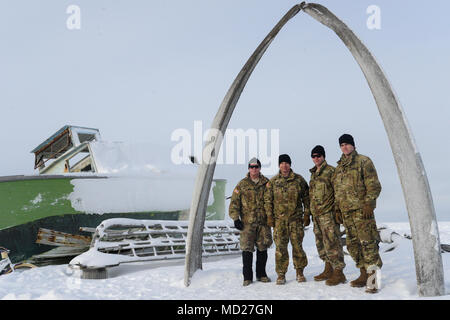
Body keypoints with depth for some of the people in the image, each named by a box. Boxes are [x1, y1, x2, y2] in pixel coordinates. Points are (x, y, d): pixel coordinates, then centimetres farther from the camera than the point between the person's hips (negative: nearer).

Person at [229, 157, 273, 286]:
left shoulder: (266, 183, 8)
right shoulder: (242, 184, 2)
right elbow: (234, 202, 1)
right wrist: (236, 218, -6)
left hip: (263, 222, 2)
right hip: (247, 222, -2)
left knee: (262, 248, 8)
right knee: (247, 249, -2)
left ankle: (261, 274, 22)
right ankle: (247, 277, 8)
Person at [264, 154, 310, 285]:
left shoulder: (299, 179, 5)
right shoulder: (273, 181, 6)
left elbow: (306, 198, 9)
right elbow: (268, 199, 8)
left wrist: (306, 214, 5)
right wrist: (269, 216, 2)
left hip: (296, 218, 0)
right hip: (279, 219, 0)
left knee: (297, 245, 2)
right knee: (280, 247, -1)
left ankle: (300, 272, 16)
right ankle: (281, 274, 7)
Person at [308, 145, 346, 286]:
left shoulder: (331, 171, -7)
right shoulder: (313, 173, 18)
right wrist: (311, 212, 22)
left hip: (328, 212, -8)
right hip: (316, 214, 9)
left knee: (332, 242, -9)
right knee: (321, 243, 13)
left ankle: (339, 273, -6)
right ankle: (328, 270, 23)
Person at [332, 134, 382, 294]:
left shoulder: (363, 161, 0)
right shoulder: (339, 168, 20)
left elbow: (374, 185, -7)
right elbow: (337, 191, 25)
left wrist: (369, 203, -16)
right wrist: (338, 209, 18)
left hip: (361, 209, -7)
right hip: (346, 212, 7)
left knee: (368, 242, -12)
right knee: (353, 244, 9)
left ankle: (374, 277, -10)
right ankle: (364, 275, 17)